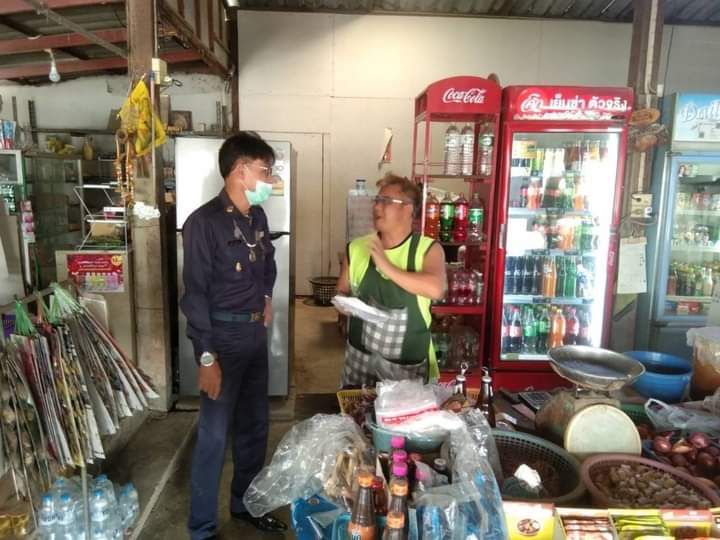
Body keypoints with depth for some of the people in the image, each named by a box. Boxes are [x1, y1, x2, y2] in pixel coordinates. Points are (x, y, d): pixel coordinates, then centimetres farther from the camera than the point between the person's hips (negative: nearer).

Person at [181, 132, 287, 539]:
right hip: (224, 334, -7)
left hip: (256, 331, 7)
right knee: (215, 433, 2)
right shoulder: (204, 222, -17)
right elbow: (196, 293, -18)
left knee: (255, 425, 17)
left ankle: (246, 504, 37)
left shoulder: (257, 217, 6)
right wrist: (206, 357, -19)